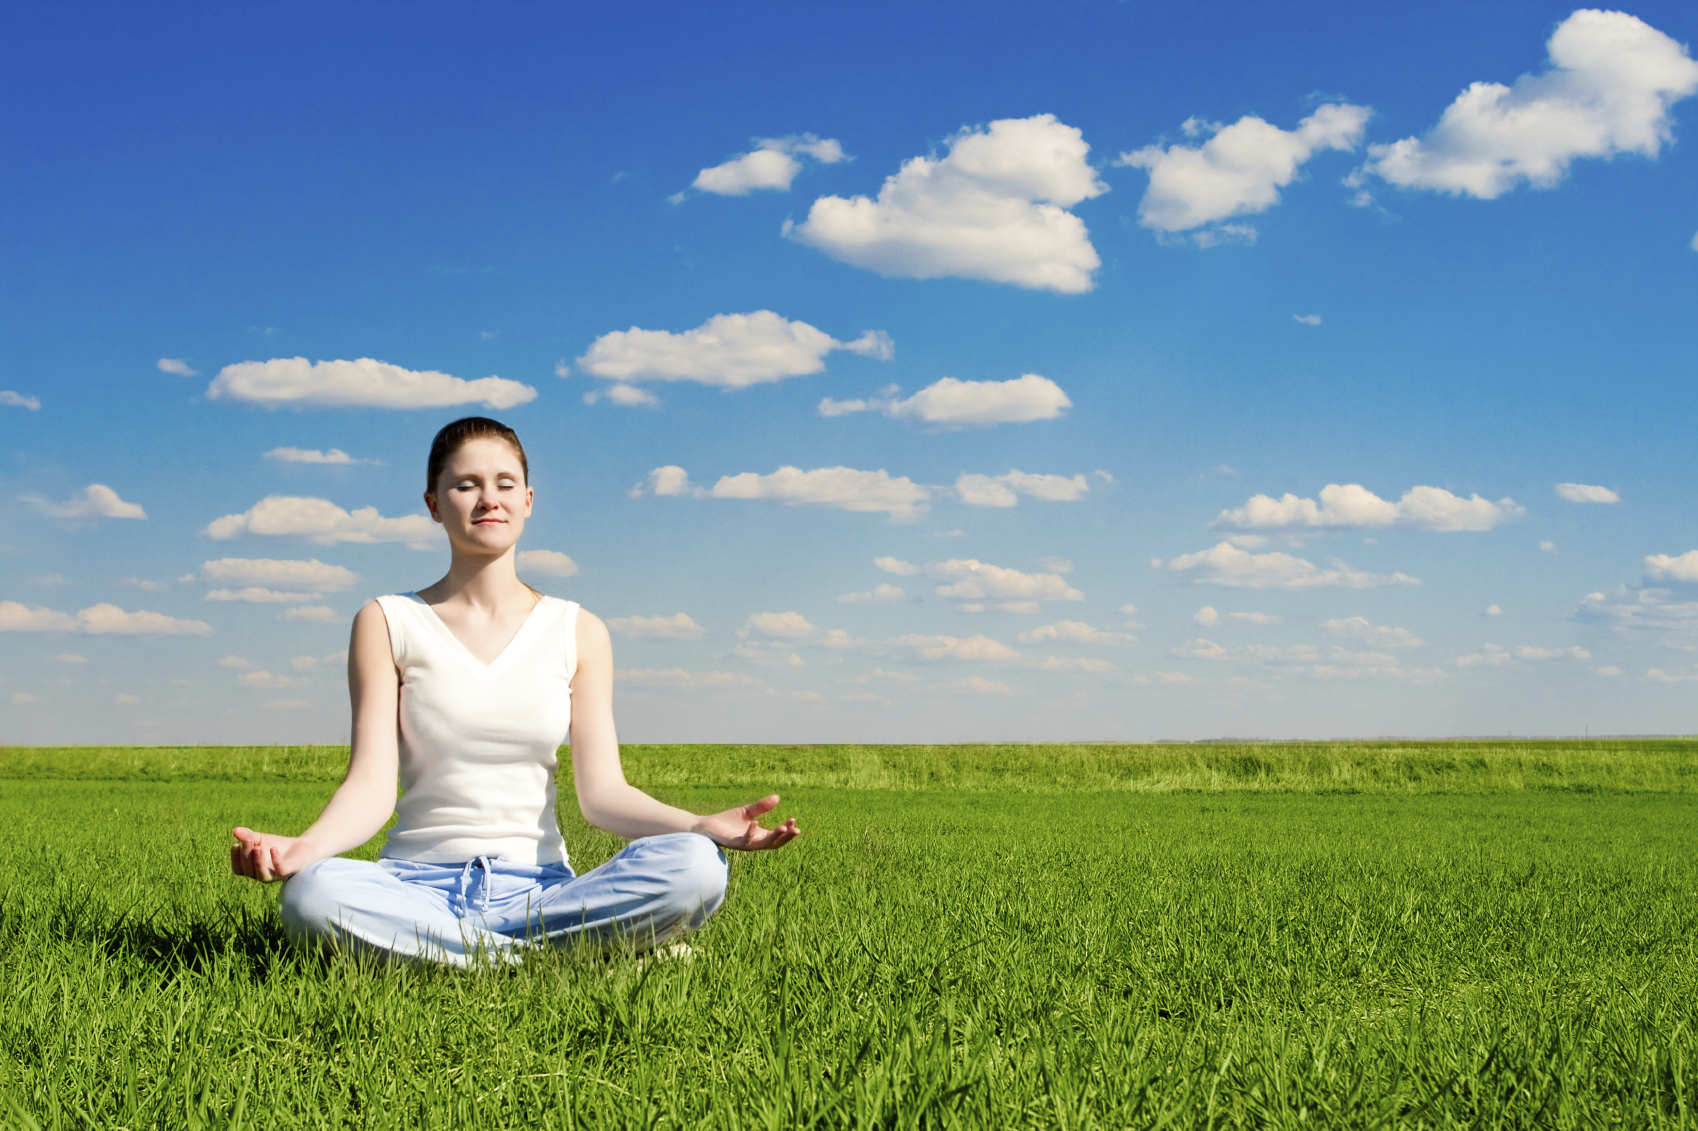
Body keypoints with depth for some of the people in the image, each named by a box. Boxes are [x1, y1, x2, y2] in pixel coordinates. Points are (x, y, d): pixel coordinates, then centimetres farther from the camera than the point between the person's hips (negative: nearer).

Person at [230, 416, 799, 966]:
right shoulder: (387, 624, 6)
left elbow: (601, 790, 1)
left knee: (694, 868, -28)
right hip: (419, 881, -1)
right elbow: (371, 784, -5)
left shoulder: (577, 632, 10)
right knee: (310, 896, -36)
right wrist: (304, 846, -27)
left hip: (536, 884, 1)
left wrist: (698, 826, -19)